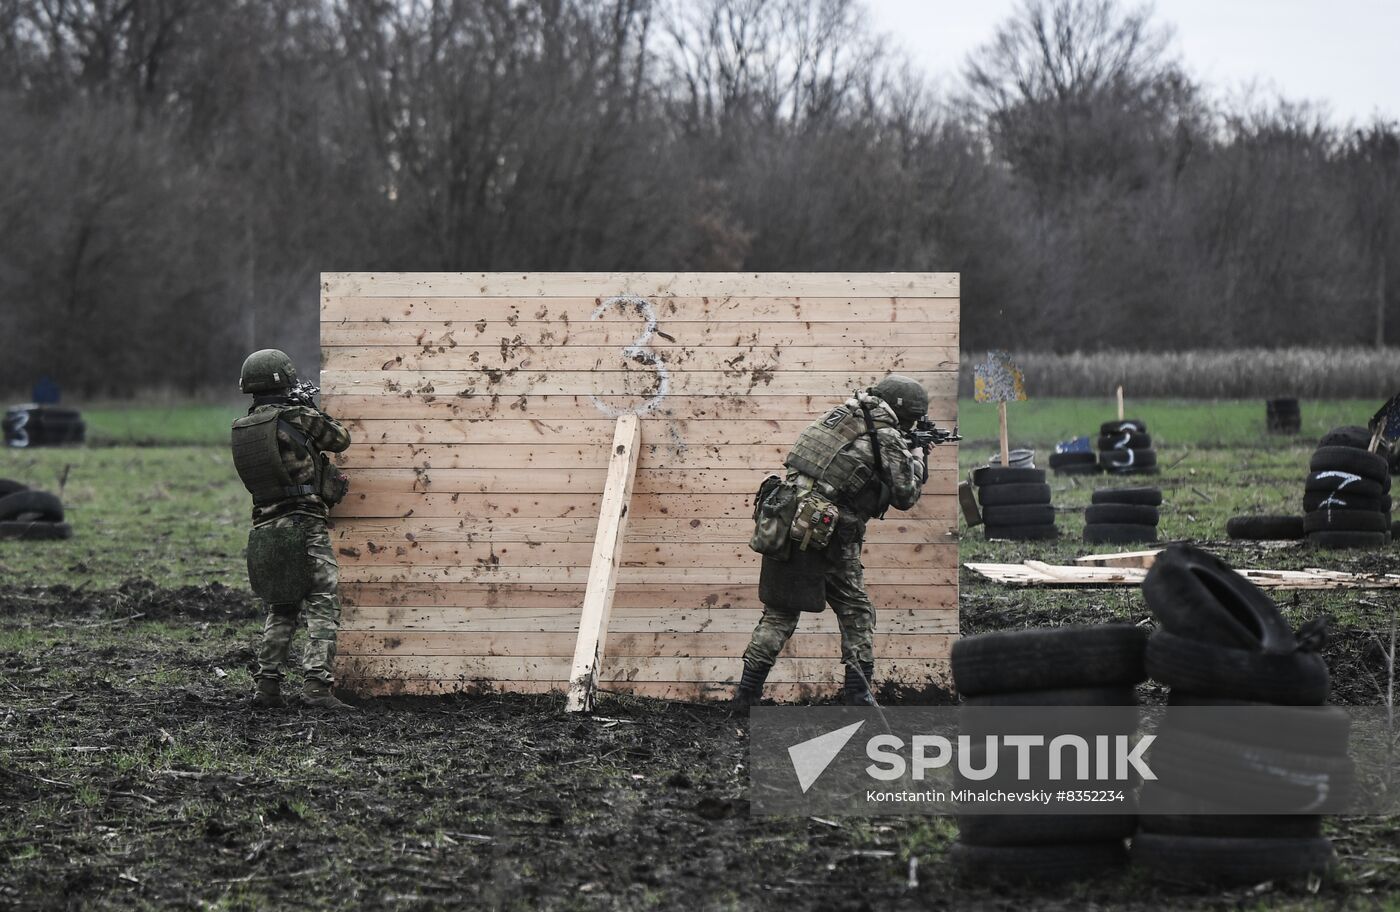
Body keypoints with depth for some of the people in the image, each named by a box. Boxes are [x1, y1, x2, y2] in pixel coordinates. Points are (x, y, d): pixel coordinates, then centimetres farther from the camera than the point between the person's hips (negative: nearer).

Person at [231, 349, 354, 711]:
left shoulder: (241, 429, 7)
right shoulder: (300, 418, -9)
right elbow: (340, 439, 7)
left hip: (265, 529, 6)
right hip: (304, 525, -6)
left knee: (281, 611, 19)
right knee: (322, 607, -5)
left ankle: (267, 684, 15)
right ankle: (317, 685, -16)